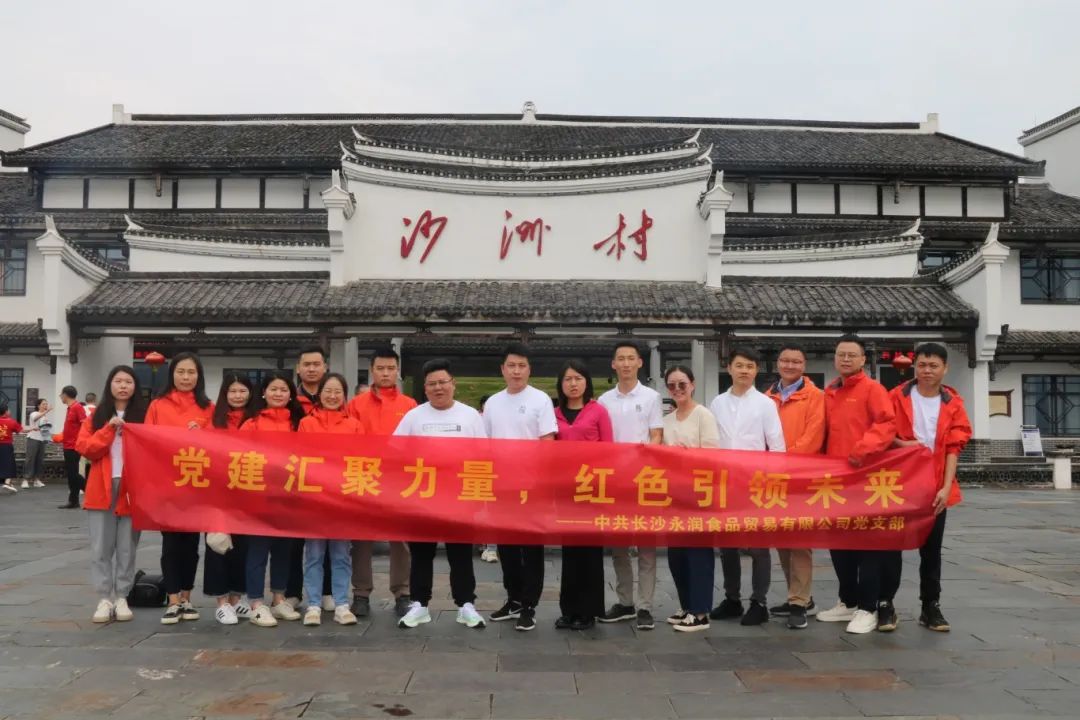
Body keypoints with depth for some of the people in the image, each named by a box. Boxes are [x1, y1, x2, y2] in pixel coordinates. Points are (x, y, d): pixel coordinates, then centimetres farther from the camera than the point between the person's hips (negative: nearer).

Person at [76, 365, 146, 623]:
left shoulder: (144, 414, 4)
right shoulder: (97, 415, 8)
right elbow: (84, 448, -2)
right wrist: (109, 429, -13)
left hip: (132, 488, -1)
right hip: (101, 488, 1)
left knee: (127, 547, 4)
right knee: (101, 547, 3)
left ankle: (122, 597, 13)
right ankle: (104, 598, 10)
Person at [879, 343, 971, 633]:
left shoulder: (954, 404, 1)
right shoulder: (897, 397, -2)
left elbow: (954, 447, -3)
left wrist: (947, 486, -11)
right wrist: (902, 444, -17)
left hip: (936, 488, 2)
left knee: (931, 549, 10)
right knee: (892, 545, 2)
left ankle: (931, 606, 20)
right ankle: (886, 604, 9)